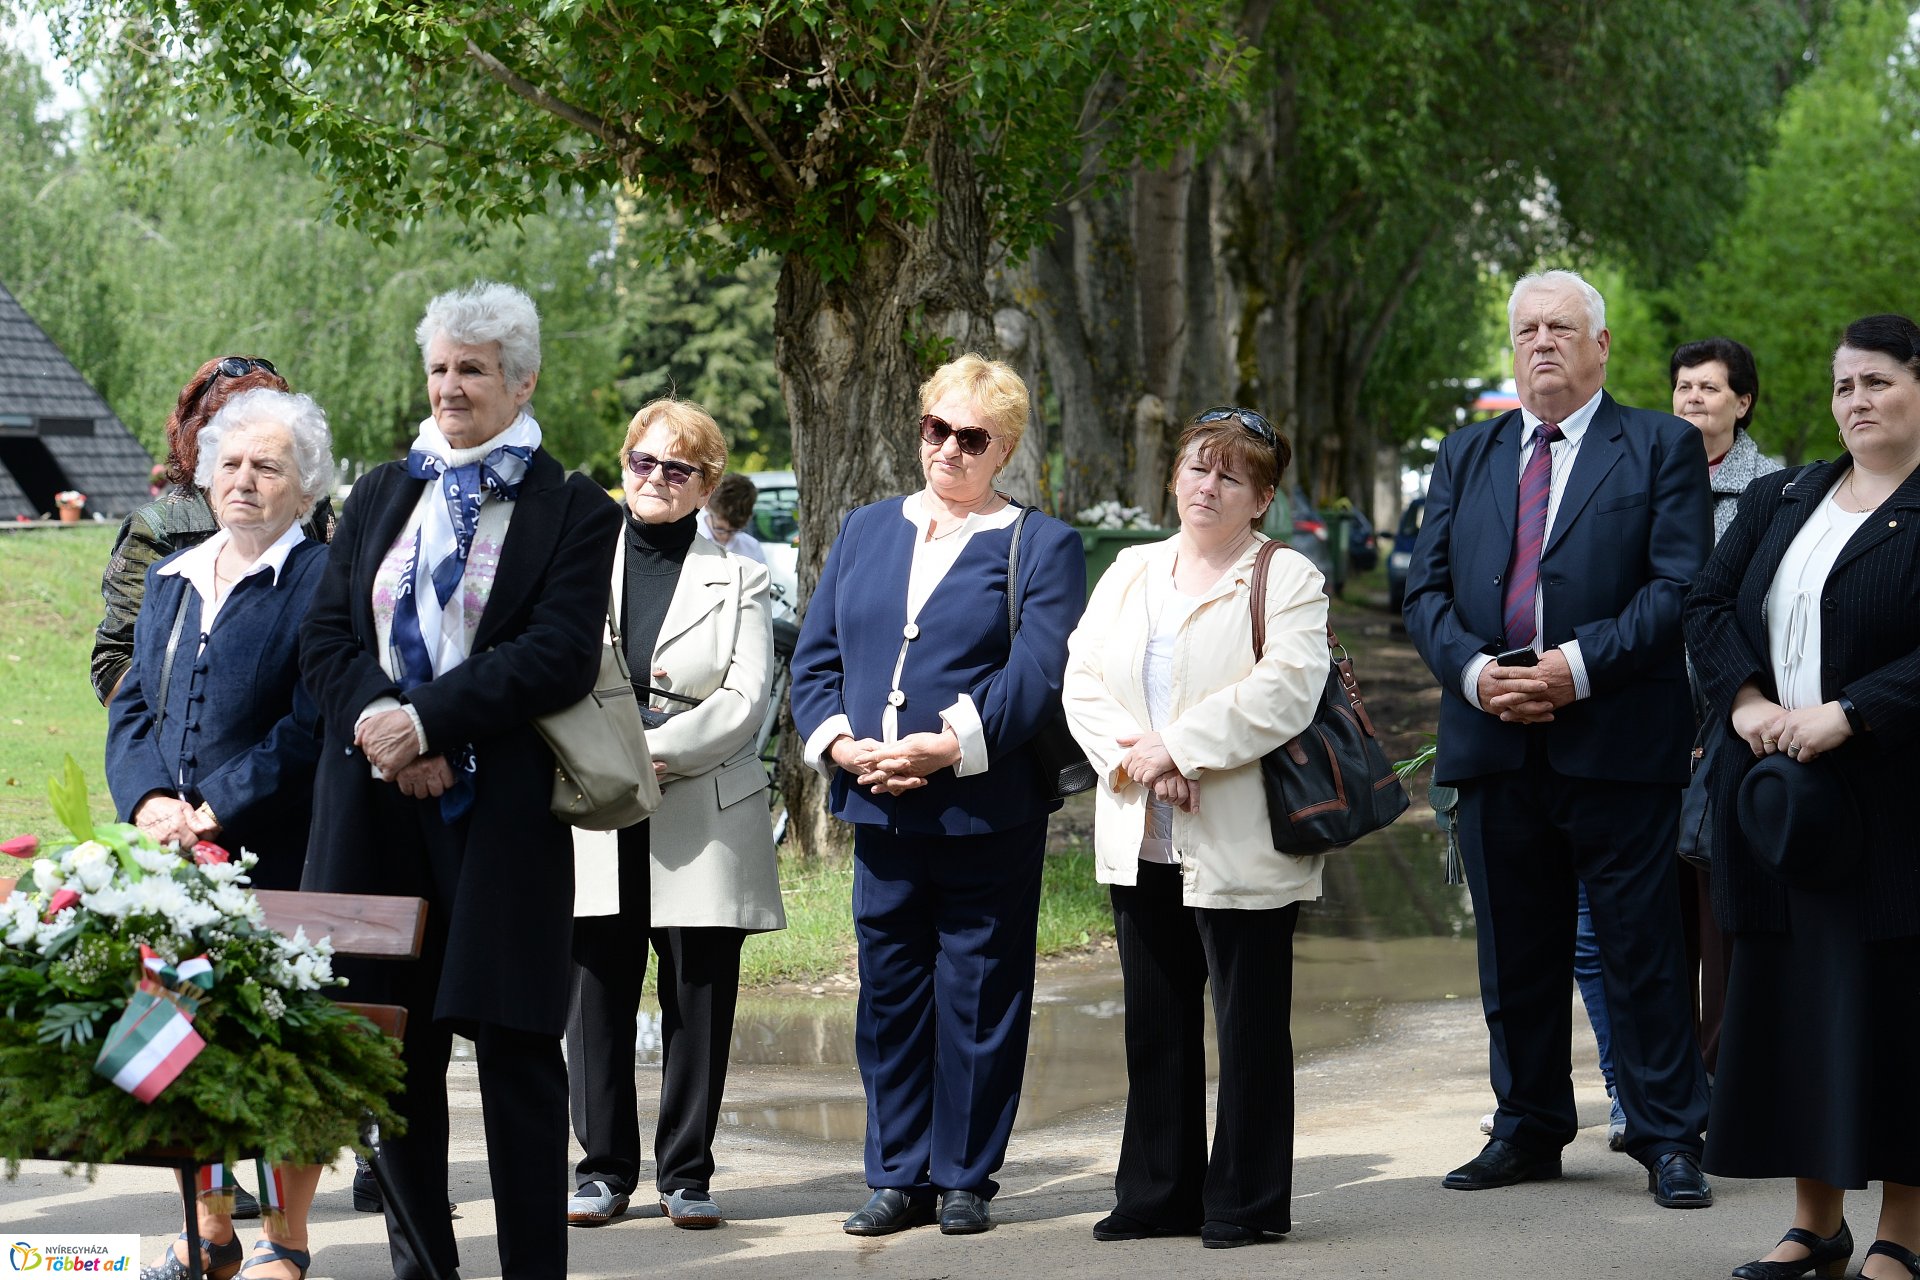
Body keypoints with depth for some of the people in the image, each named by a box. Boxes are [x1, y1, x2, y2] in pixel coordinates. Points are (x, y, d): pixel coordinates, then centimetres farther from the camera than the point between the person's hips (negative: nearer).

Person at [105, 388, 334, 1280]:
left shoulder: (324, 580, -4)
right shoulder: (171, 578, 17)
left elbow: (310, 728, -12)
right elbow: (131, 706, 14)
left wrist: (218, 813, -15)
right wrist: (150, 801, -4)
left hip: (281, 862, -6)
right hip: (174, 857, 6)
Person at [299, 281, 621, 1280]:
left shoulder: (572, 511, 2)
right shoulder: (381, 495, 15)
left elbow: (560, 656, -10)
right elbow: (326, 637, 8)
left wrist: (427, 720, -17)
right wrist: (381, 730, -10)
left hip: (503, 812, -4)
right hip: (376, 807, 4)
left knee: (514, 1046, -2)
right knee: (396, 1042, 6)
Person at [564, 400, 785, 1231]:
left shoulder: (738, 580, 8)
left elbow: (745, 702, -2)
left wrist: (655, 751, -13)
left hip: (704, 818, -1)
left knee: (699, 999, 0)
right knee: (596, 997, 0)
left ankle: (686, 1173, 8)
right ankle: (604, 1169, 9)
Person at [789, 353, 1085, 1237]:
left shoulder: (1040, 547, 2)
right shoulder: (864, 532, 16)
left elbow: (1039, 674, -10)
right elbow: (815, 657, 11)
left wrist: (950, 747, -20)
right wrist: (840, 742, -7)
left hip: (986, 814, -4)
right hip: (879, 810, 4)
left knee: (976, 996, 1)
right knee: (889, 995, 7)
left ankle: (965, 1176, 10)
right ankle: (899, 1174, 15)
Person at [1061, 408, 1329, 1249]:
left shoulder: (1287, 579, -3)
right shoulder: (1129, 573, 14)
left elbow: (1283, 690, -17)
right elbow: (1082, 681, 6)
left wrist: (1175, 748, -19)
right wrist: (1134, 758, -12)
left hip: (1239, 845, -6)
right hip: (1142, 843, 6)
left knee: (1251, 1023, 0)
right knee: (1156, 1023, 11)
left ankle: (1247, 1202, 8)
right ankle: (1159, 1195, 20)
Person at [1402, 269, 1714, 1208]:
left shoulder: (1661, 448, 3)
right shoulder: (1465, 456, 17)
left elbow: (1679, 584, -7)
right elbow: (1426, 590, 11)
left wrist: (1578, 665, -16)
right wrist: (1472, 671, -8)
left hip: (1616, 742, -4)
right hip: (1493, 742, 4)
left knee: (1641, 945, -2)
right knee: (1514, 952, 10)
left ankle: (1668, 1139, 5)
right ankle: (1528, 1130, 20)